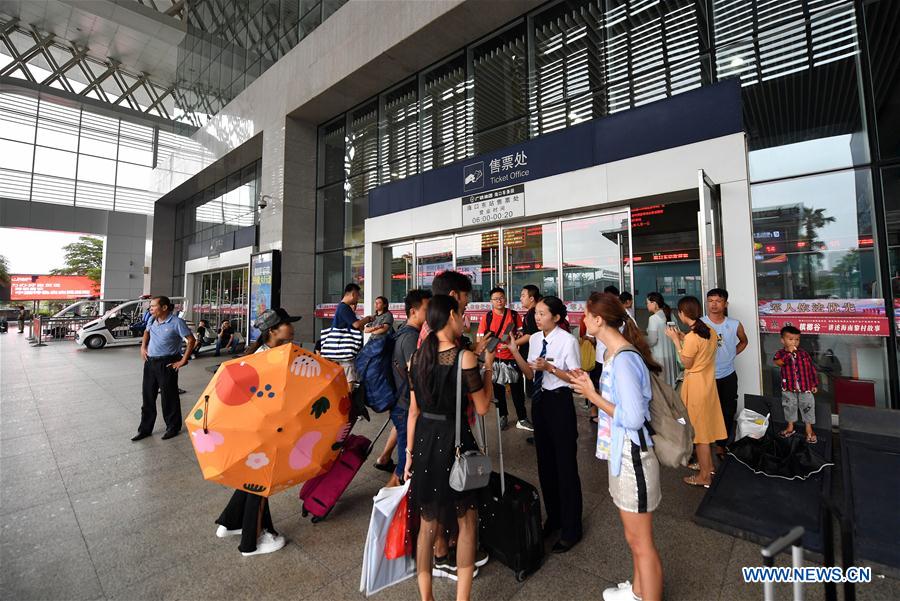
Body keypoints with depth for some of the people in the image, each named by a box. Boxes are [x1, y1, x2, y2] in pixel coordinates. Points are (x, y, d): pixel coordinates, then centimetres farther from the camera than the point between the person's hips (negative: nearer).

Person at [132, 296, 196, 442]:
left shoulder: (176, 322, -15)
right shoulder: (152, 321, 6)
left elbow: (191, 340, -15)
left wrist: (183, 361, -15)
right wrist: (143, 347, 14)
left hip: (166, 364, -7)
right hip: (150, 362, 7)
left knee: (169, 397, 3)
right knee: (148, 396, 14)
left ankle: (173, 428, 18)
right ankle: (145, 429, 27)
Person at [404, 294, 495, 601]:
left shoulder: (418, 356, 0)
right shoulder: (464, 356, -17)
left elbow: (413, 410, 5)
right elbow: (483, 407, -10)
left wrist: (410, 452, 12)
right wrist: (488, 367, 1)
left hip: (424, 439, 6)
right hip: (454, 440, -5)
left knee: (428, 522, 22)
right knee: (466, 521, 18)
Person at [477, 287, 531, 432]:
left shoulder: (514, 315, -1)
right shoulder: (487, 317, -3)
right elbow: (480, 338, -2)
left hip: (512, 357, 0)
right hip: (495, 358, 0)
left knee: (517, 388, 5)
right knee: (498, 388, 13)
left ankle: (522, 419, 15)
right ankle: (503, 416, 30)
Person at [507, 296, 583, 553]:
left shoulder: (568, 340, -15)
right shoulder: (534, 339, 4)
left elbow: (575, 377, -12)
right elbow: (530, 374, 6)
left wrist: (550, 367, -24)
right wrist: (515, 352, -6)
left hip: (560, 402, -7)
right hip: (540, 400, 7)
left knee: (565, 465, 6)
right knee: (545, 463, 19)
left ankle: (571, 529, 28)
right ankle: (553, 518, 41)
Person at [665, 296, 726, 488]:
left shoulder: (692, 337, -25)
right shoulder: (709, 331, 2)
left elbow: (687, 363, -16)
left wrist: (676, 340, -14)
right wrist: (683, 338, 10)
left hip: (696, 385, -9)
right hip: (707, 382, 9)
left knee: (698, 428, 4)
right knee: (706, 424, 22)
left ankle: (704, 476, 17)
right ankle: (708, 464, 39)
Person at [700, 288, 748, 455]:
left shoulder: (735, 325, -3)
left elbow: (744, 341, 17)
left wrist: (732, 354, 6)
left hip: (728, 376, 4)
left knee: (728, 412, 14)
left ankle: (721, 444, 31)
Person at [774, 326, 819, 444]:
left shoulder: (803, 353, -4)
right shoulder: (780, 353, -9)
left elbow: (811, 368, 3)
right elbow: (778, 362, -30)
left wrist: (814, 384, 5)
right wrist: (788, 352, -34)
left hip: (805, 387, 1)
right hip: (788, 389, -1)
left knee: (807, 408, 11)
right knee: (789, 408, 14)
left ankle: (809, 429, 30)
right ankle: (790, 427, 33)